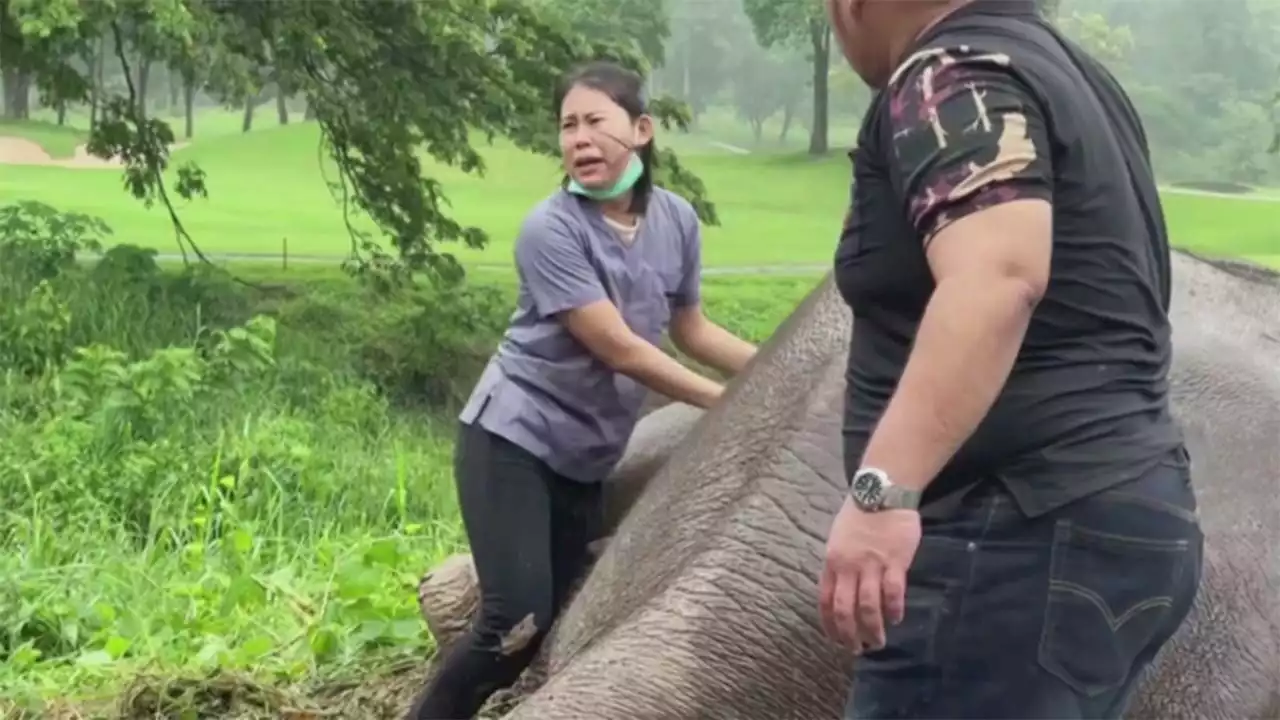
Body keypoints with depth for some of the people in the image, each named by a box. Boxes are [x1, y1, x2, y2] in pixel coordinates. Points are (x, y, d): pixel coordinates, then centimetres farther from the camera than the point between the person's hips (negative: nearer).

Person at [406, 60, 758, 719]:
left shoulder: (676, 220, -1)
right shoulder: (551, 229, -20)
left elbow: (690, 329, 14)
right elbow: (619, 350, -20)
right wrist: (726, 402, -13)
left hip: (586, 457, 7)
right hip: (514, 439, -6)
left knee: (559, 620, 5)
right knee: (518, 622, -16)